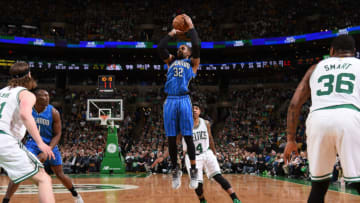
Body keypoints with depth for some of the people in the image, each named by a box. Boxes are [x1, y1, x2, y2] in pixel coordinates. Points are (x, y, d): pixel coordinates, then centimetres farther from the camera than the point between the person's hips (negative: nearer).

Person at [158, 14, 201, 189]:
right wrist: (171, 34, 21)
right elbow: (160, 48, 12)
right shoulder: (171, 61, 24)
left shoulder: (193, 62, 14)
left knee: (188, 137, -4)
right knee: (171, 138, 4)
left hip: (183, 100, -3)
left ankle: (193, 170, 3)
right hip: (170, 101, 4)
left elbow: (196, 46, -2)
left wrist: (191, 27, 6)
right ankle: (175, 170, 15)